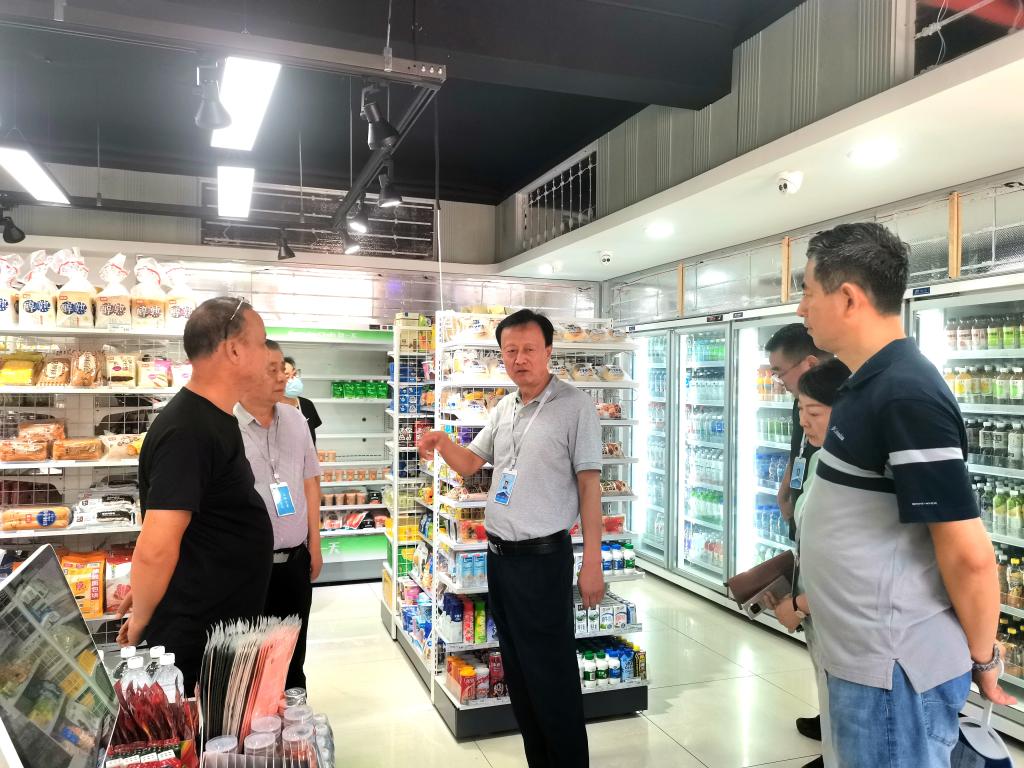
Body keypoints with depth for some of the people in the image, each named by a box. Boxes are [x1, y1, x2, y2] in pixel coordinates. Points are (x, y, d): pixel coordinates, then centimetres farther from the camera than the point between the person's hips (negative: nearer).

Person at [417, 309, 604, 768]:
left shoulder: (575, 406, -10)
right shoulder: (503, 409, 10)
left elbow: (589, 484, -12)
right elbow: (468, 464, 18)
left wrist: (592, 563, -15)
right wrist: (442, 442, -5)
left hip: (543, 557, -7)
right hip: (499, 554, 8)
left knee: (552, 674, 1)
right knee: (517, 669, 17)